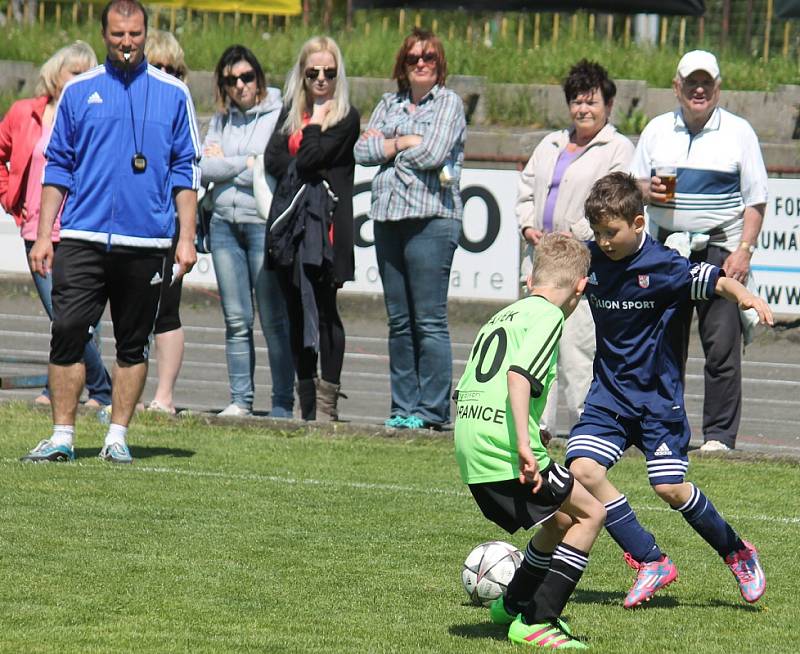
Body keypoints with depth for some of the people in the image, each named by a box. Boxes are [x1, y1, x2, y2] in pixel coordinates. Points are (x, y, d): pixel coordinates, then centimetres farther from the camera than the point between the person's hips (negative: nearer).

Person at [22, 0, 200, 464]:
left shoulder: (173, 94, 6)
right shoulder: (79, 92, 8)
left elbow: (186, 172, 7)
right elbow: (58, 167, 11)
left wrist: (187, 238, -1)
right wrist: (43, 234, 4)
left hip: (146, 242, 0)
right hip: (83, 238, 0)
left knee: (133, 345, 5)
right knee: (68, 333, -8)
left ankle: (118, 437, 13)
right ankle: (62, 437, -3)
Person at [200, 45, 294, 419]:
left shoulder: (278, 115, -4)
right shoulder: (222, 118, 13)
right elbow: (203, 168, 3)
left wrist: (224, 164, -2)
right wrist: (246, 163, -7)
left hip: (264, 223, -5)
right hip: (224, 223, 5)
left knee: (274, 319, -5)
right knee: (236, 320, 6)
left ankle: (283, 402, -2)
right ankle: (240, 400, 10)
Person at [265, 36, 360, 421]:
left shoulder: (346, 118, -1)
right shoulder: (290, 112, 16)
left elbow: (311, 159, -13)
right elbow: (273, 160, 3)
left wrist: (315, 125, 0)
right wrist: (305, 174, -9)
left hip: (325, 226, -6)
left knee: (324, 309, -6)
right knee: (296, 311, 7)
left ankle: (327, 402, -5)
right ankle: (305, 400, 12)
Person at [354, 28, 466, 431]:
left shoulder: (449, 103, 2)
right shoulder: (389, 105, 18)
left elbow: (432, 153, -12)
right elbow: (363, 151, 7)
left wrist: (386, 146, 1)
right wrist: (405, 142, -4)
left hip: (431, 219, -6)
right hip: (389, 217, 6)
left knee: (429, 320, -8)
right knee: (399, 322, 7)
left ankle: (432, 409, -7)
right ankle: (404, 407, 11)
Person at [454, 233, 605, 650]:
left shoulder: (502, 316, 23)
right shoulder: (548, 315, -3)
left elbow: (462, 394, 26)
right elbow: (520, 374, -20)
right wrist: (524, 442, -26)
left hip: (469, 453, 9)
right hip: (504, 452, -9)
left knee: (560, 519, 24)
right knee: (590, 514, 3)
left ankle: (513, 605, 36)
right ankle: (536, 622, -4)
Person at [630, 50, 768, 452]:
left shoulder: (738, 132, 4)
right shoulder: (657, 131, 12)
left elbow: (755, 200, 0)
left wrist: (743, 251, -10)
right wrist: (648, 191, -7)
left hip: (720, 250, -3)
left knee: (722, 346, -8)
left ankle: (719, 435, -5)